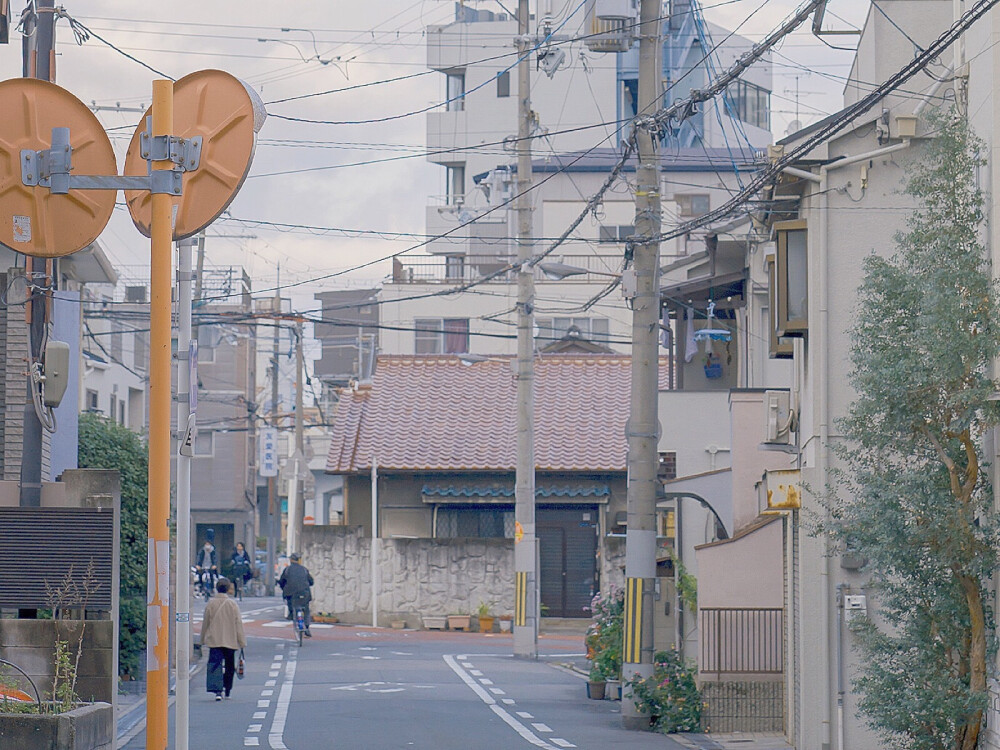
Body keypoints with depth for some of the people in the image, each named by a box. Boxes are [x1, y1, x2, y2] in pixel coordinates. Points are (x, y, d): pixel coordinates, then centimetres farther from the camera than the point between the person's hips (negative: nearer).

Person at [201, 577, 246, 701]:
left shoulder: (210, 604, -3)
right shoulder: (232, 604, -5)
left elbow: (205, 623, 5)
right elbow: (238, 624, -2)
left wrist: (203, 640, 16)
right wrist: (242, 642, 3)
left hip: (214, 640, -1)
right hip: (230, 640, 1)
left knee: (215, 665, -7)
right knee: (229, 665, 17)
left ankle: (217, 690, -23)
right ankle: (227, 689, 28)